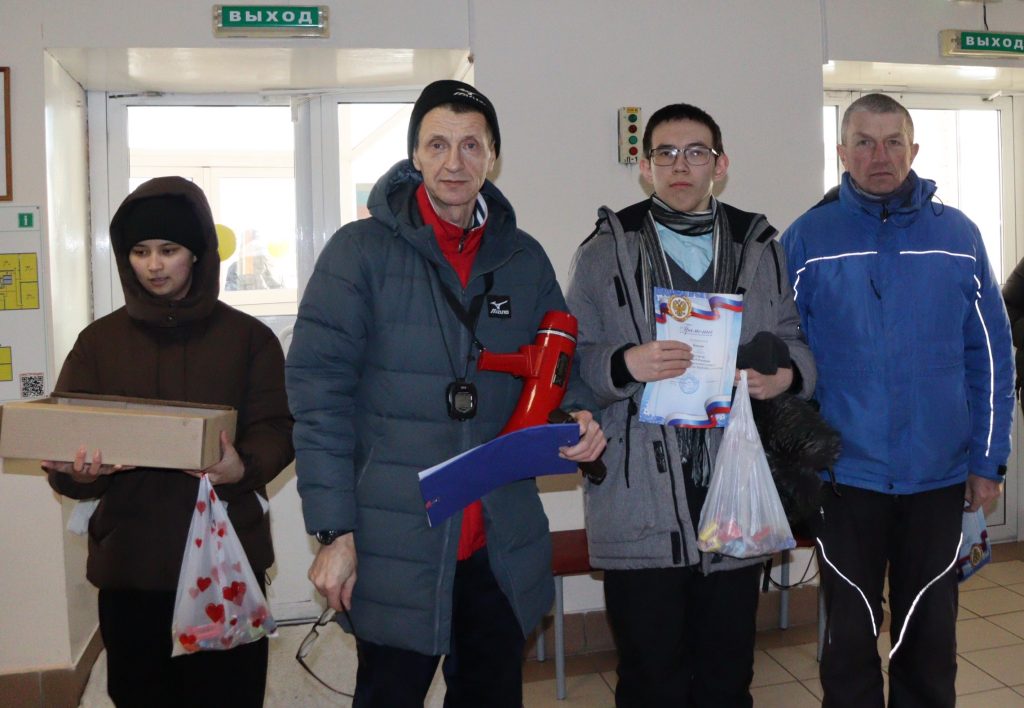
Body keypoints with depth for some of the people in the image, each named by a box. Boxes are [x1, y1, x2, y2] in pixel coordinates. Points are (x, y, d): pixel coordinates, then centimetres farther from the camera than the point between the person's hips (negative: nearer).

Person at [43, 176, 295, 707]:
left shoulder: (247, 336, 2)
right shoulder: (99, 340, 8)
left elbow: (276, 429, -2)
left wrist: (243, 469, -24)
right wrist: (74, 470, -21)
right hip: (128, 559, 2)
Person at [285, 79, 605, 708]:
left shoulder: (525, 259, 6)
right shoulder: (361, 251, -6)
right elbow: (320, 392, -9)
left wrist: (577, 418, -6)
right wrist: (335, 531, -13)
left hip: (502, 547, 4)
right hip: (394, 548, -4)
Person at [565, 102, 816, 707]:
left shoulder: (762, 250, 13)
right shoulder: (605, 253, 4)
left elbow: (795, 340, 16)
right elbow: (570, 357, 1)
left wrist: (787, 374, -7)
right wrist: (626, 364, -19)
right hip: (641, 506, -2)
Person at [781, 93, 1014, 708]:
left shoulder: (958, 236, 0)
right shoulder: (807, 239, -4)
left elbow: (991, 355, 3)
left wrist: (989, 460, 1)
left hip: (940, 474, 2)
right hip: (845, 474, -1)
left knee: (930, 635, 17)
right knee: (851, 635, 14)